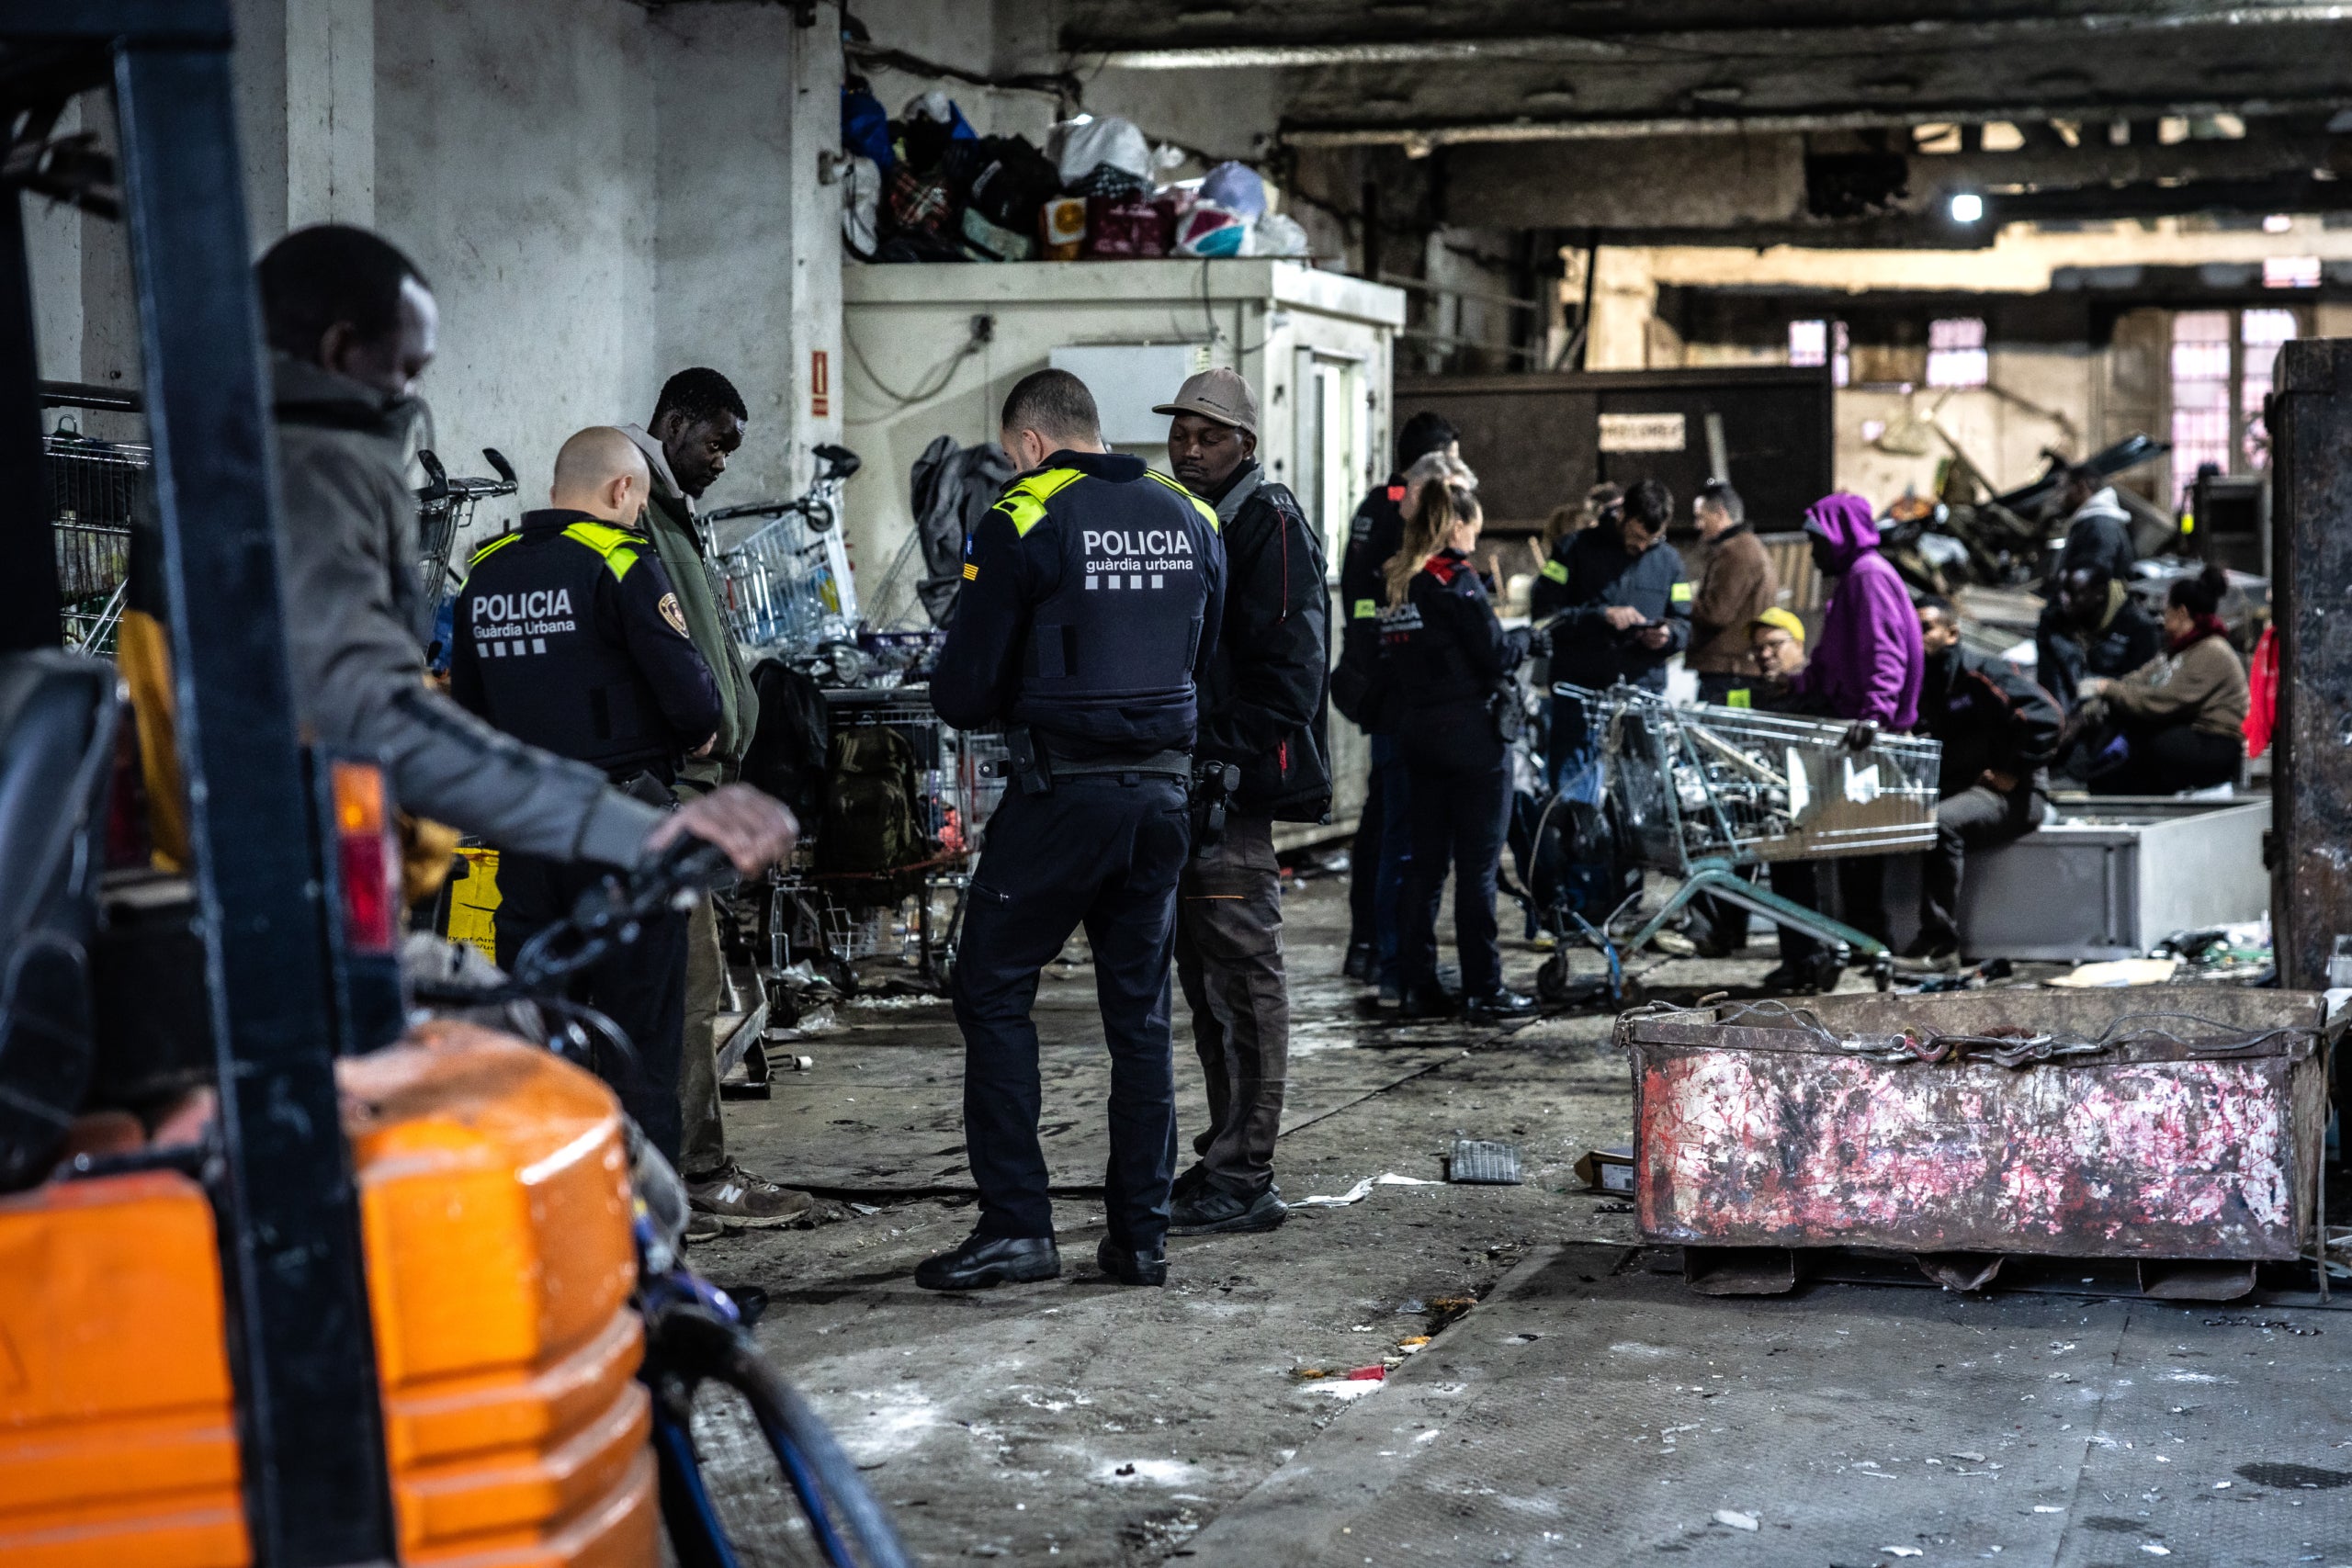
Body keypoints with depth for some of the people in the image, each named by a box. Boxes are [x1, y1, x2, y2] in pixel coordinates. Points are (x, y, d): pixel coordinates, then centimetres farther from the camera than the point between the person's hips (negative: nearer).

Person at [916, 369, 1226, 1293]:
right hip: (1164, 791, 6)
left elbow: (965, 690, -9)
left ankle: (1016, 1224, -2)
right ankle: (1140, 1234, 14)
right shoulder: (1189, 518, 9)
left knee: (993, 993, 4)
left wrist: (974, 703, 13)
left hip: (1063, 793, -6)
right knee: (1140, 1010, 11)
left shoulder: (1023, 522, -9)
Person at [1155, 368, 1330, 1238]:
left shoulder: (1270, 523, -8)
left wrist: (1234, 760, -19)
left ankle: (1242, 1179, -6)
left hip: (1236, 785, -10)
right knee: (1206, 977, 13)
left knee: (1241, 972, -7)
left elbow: (1287, 661, -15)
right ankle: (1228, 1157, 21)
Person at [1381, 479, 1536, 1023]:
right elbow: (1494, 654, -13)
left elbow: (1389, 664, 10)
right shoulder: (1454, 576, -12)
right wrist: (1525, 639, 5)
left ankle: (1420, 988, 12)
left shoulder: (1397, 580, 9)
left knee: (1426, 861, 11)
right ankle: (1485, 992, 0)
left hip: (1417, 731, 7)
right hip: (1471, 732, -7)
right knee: (1478, 864, -2)